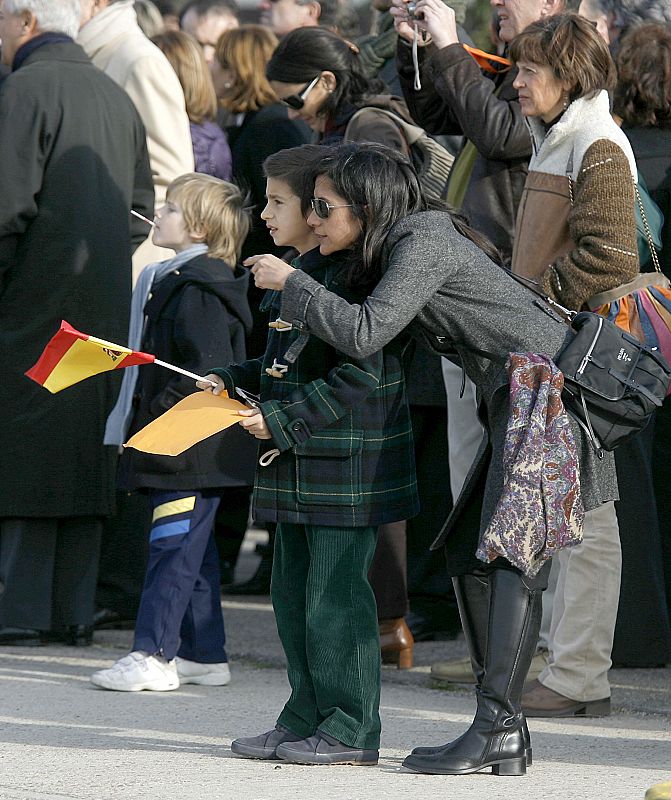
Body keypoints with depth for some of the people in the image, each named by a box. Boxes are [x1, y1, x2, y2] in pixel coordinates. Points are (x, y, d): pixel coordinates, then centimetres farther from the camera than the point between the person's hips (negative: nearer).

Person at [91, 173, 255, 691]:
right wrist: (139, 417, 21)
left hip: (194, 452, -11)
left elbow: (208, 371, -23)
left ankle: (152, 656, -10)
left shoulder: (198, 291, -16)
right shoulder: (176, 281, 16)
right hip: (184, 452, 11)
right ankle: (204, 654, 19)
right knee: (194, 551, 14)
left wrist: (157, 412, -20)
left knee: (172, 548, -9)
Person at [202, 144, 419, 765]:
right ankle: (307, 719, 21)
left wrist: (282, 418, -20)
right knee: (294, 591, 13)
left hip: (347, 468, -10)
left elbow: (358, 379, -22)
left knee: (335, 595, -6)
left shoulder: (359, 279, -16)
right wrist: (234, 382, 14)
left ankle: (353, 730, 0)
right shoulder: (309, 271, 14)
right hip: (301, 468, 10)